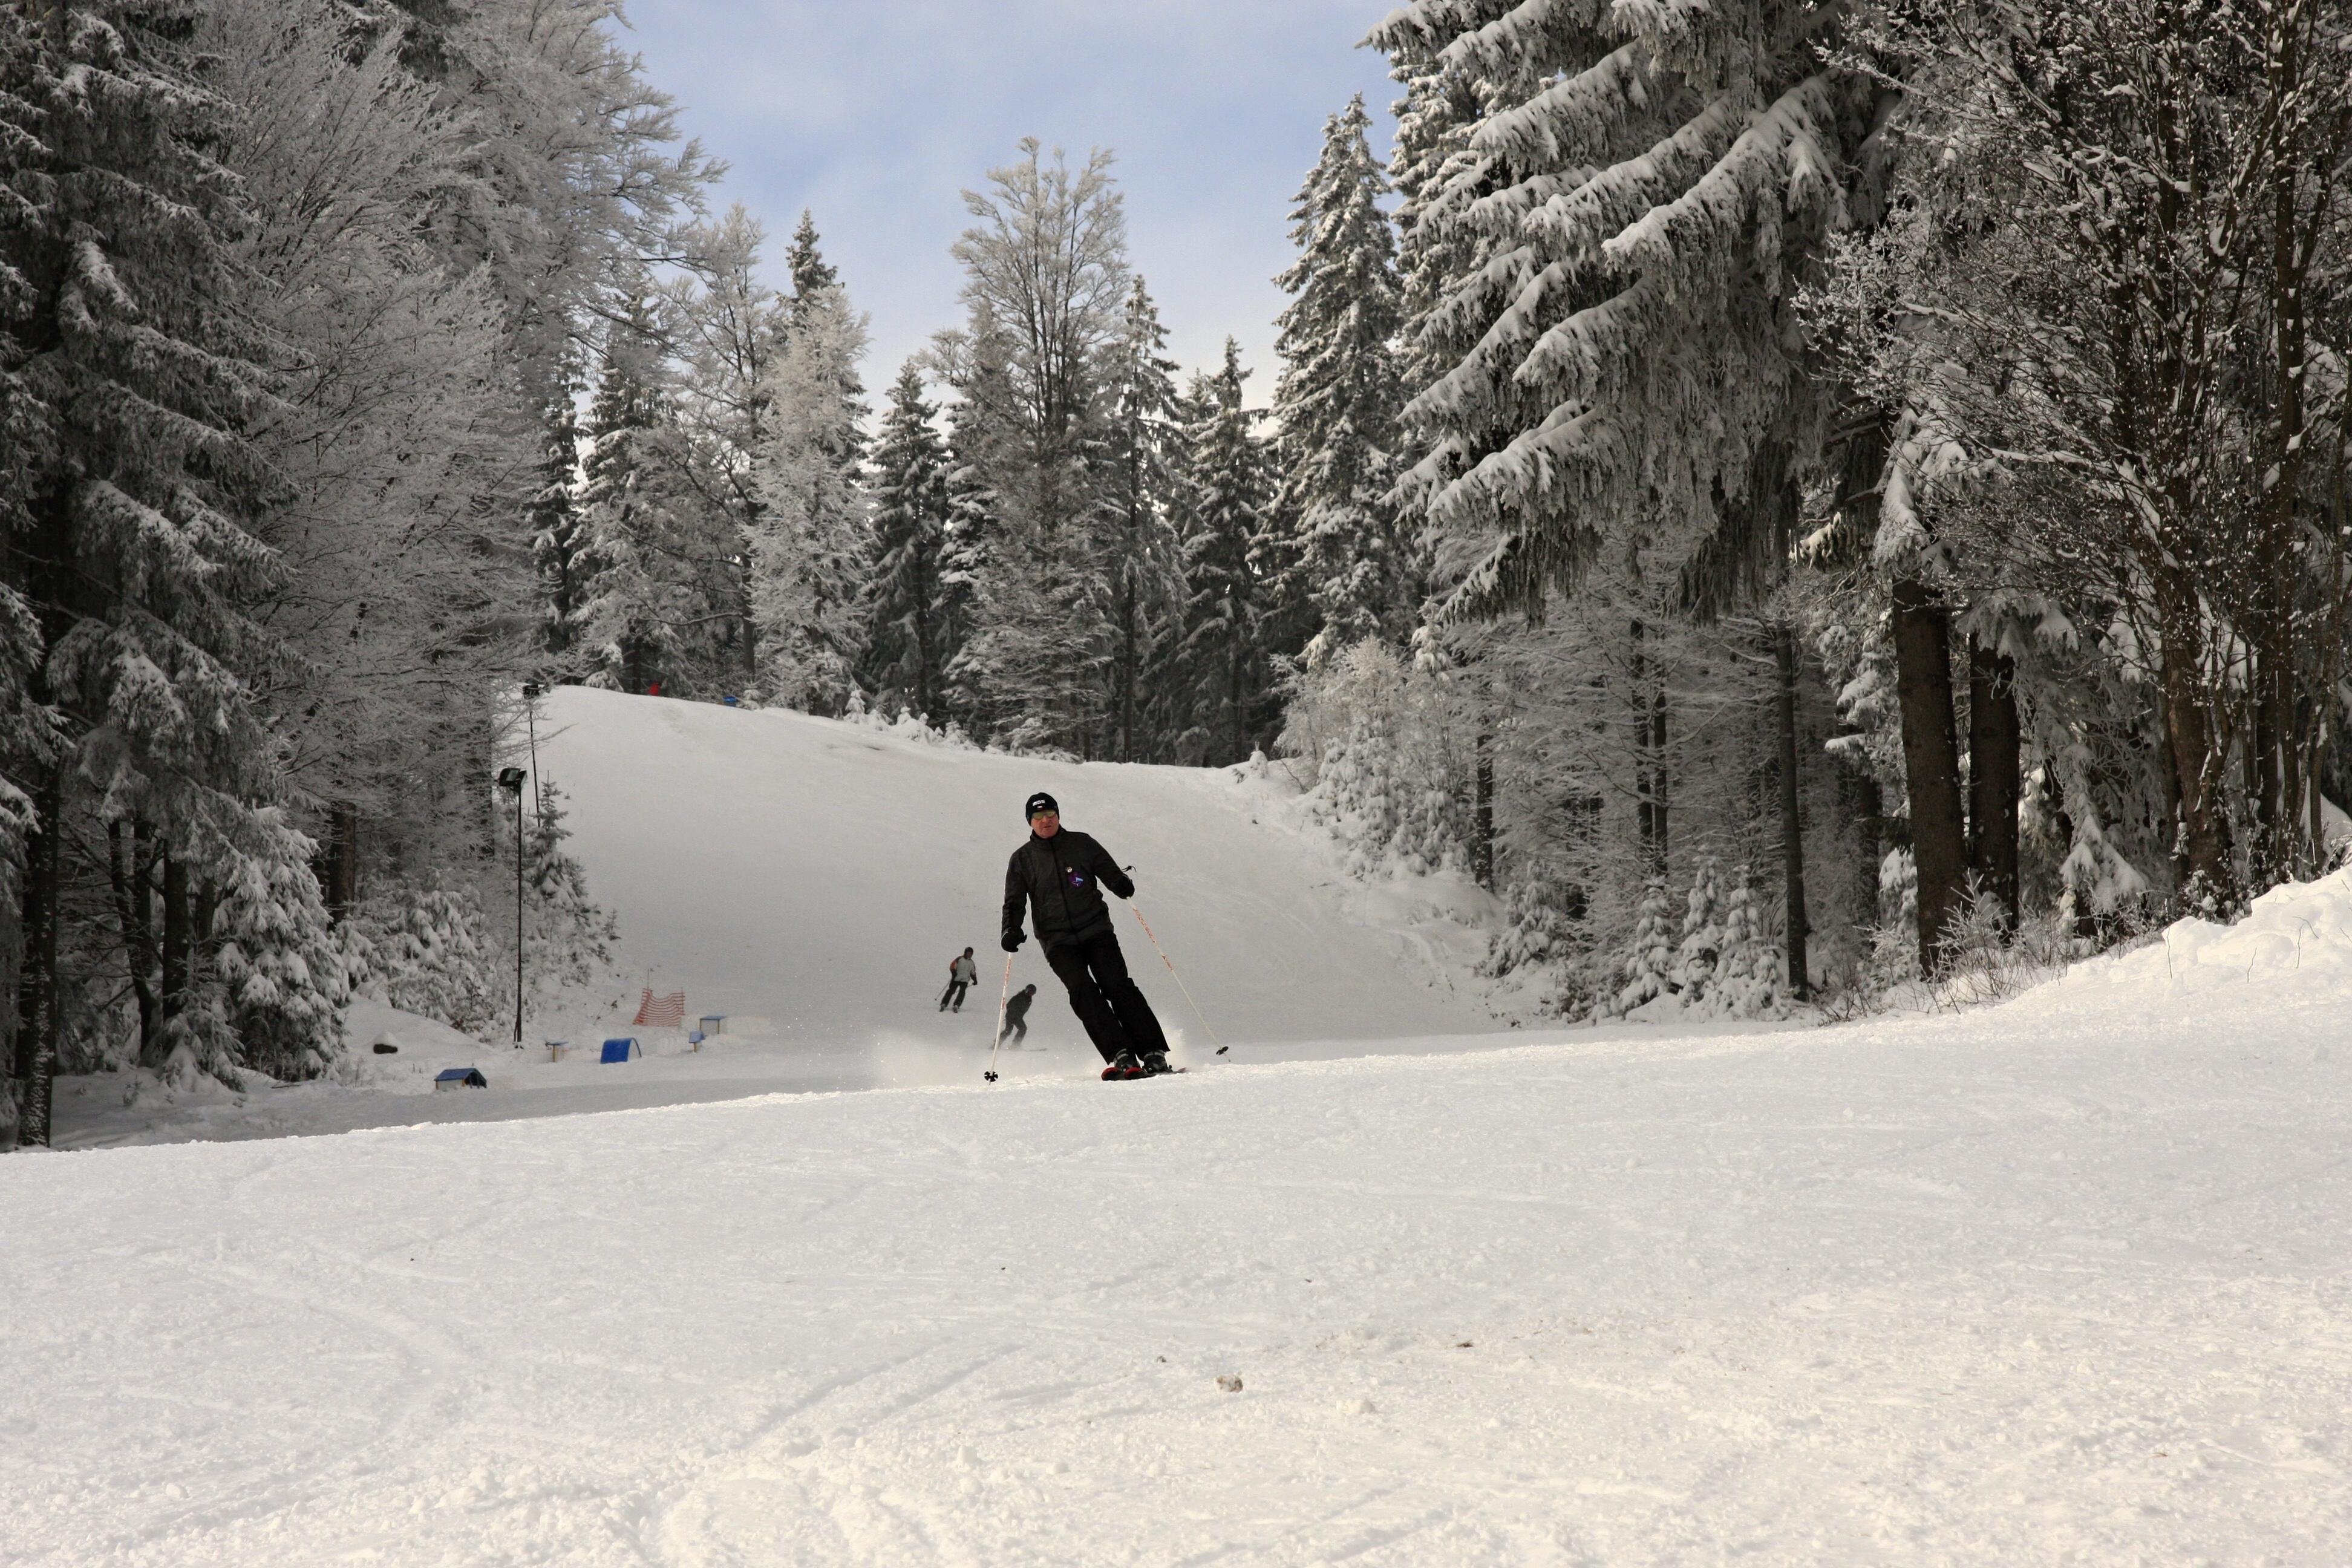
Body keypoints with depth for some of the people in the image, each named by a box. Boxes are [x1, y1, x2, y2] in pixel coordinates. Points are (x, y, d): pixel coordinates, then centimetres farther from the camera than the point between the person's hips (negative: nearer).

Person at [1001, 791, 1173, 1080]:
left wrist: (1122, 885, -14)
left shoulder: (1081, 844, 8)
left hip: (1096, 931, 0)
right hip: (1058, 942, 0)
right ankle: (1121, 1057, -28)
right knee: (1083, 991, -21)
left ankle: (1154, 1054, -16)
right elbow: (1014, 902, 10)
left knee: (1117, 986, -16)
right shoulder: (1022, 859, 9)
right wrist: (1011, 931, -10)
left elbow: (1109, 871, 10)